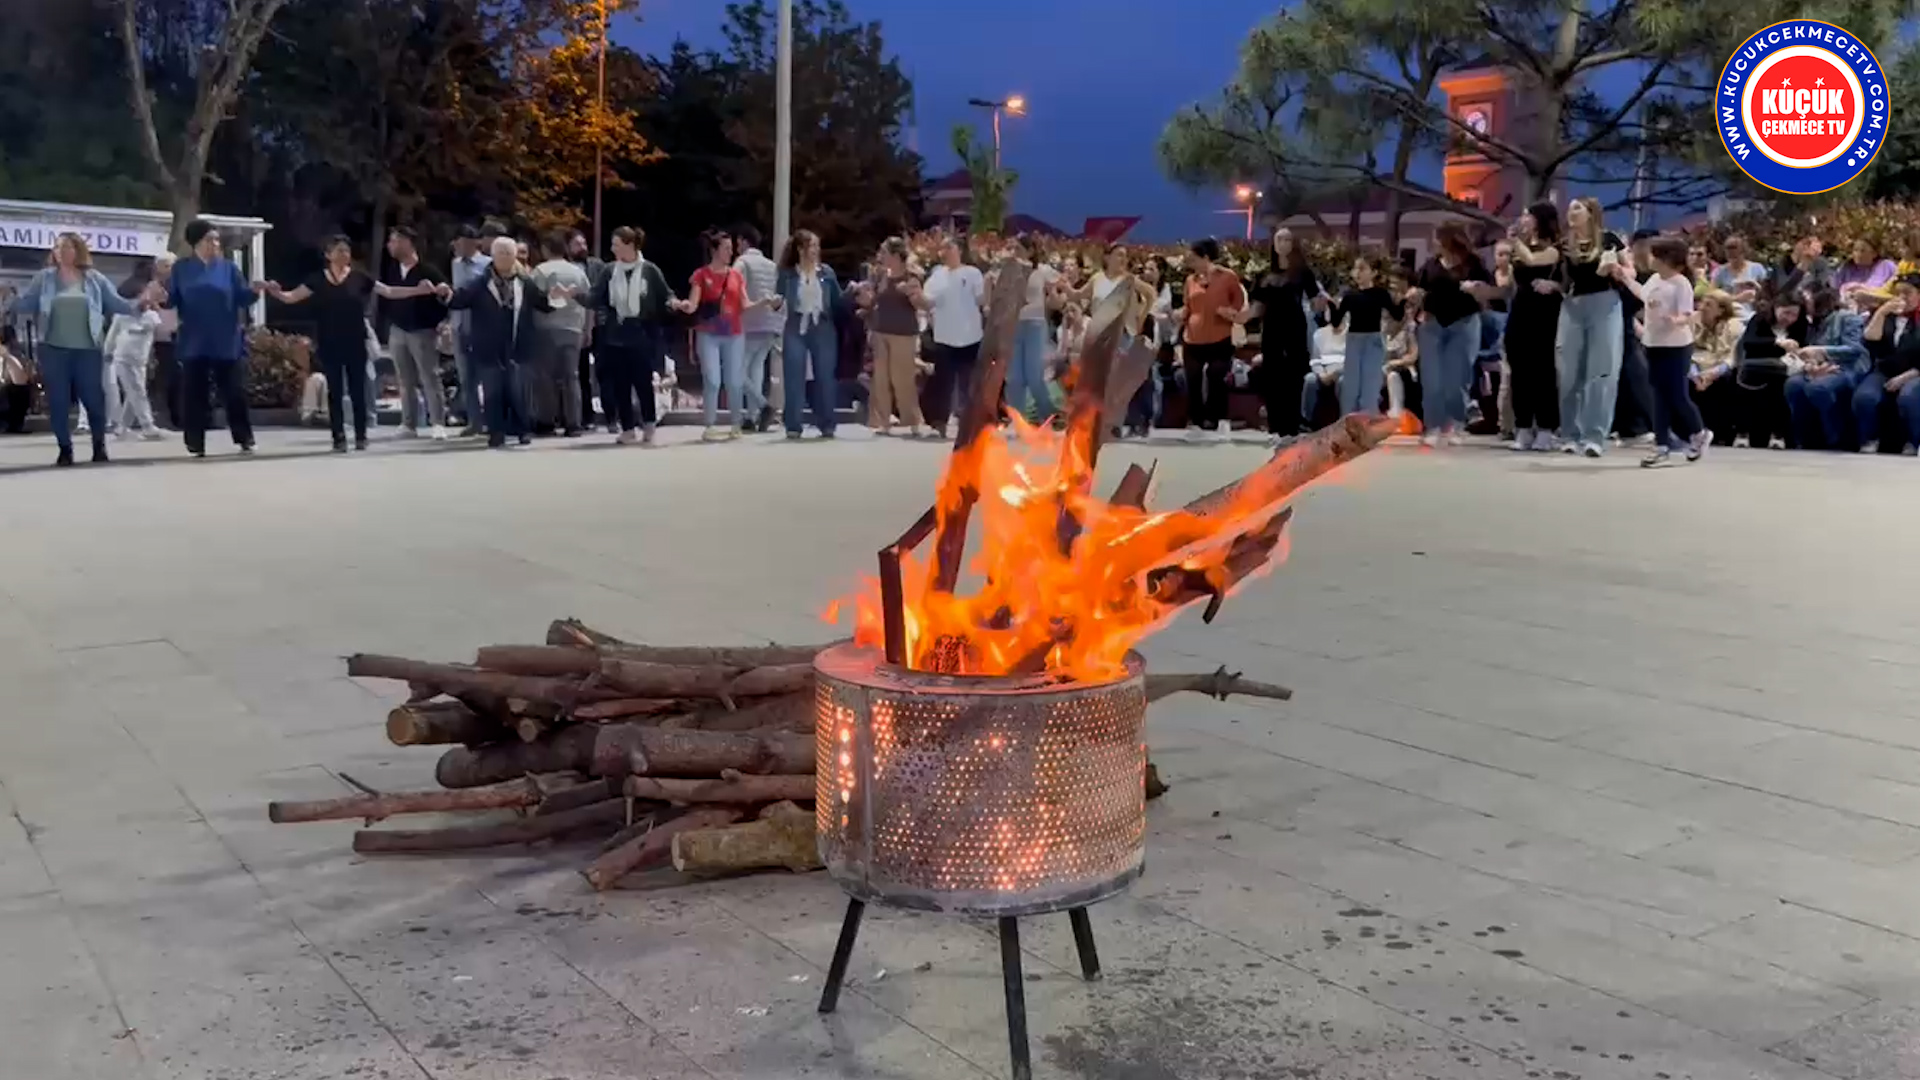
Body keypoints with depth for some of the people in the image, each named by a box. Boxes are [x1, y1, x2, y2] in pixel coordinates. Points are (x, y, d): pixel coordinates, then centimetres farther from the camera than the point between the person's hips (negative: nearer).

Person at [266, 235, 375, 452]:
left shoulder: (359, 278, 1)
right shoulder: (318, 280, 2)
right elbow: (291, 297, 0)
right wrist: (274, 291, -19)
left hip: (355, 344, 0)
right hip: (329, 345, 0)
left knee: (357, 390, 3)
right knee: (335, 391, 3)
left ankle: (361, 436, 12)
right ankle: (339, 438, 6)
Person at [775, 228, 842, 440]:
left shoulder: (826, 272, 6)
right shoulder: (787, 274, 2)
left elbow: (837, 301, 7)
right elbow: (779, 300, 4)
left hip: (823, 329, 1)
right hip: (796, 330, -1)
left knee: (825, 377, 2)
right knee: (794, 378, -4)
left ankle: (826, 425, 12)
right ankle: (794, 426, 1)